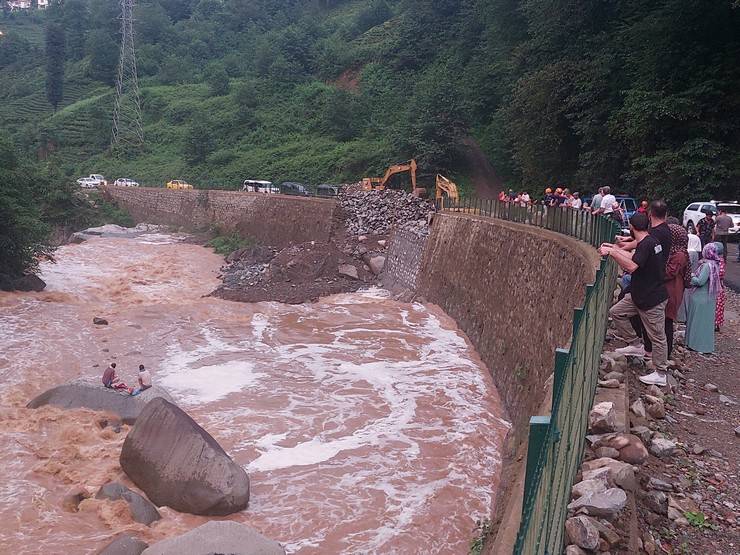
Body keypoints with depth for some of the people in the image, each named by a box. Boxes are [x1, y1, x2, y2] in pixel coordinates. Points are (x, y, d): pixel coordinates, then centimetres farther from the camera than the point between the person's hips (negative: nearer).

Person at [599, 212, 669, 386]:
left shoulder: (646, 244, -23)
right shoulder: (648, 241, 7)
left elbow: (631, 266, -32)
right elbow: (633, 257, 22)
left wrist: (612, 252, -27)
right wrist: (615, 248, 28)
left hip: (653, 298, -10)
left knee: (657, 337, 1)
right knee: (616, 312, 12)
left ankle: (660, 374, 9)